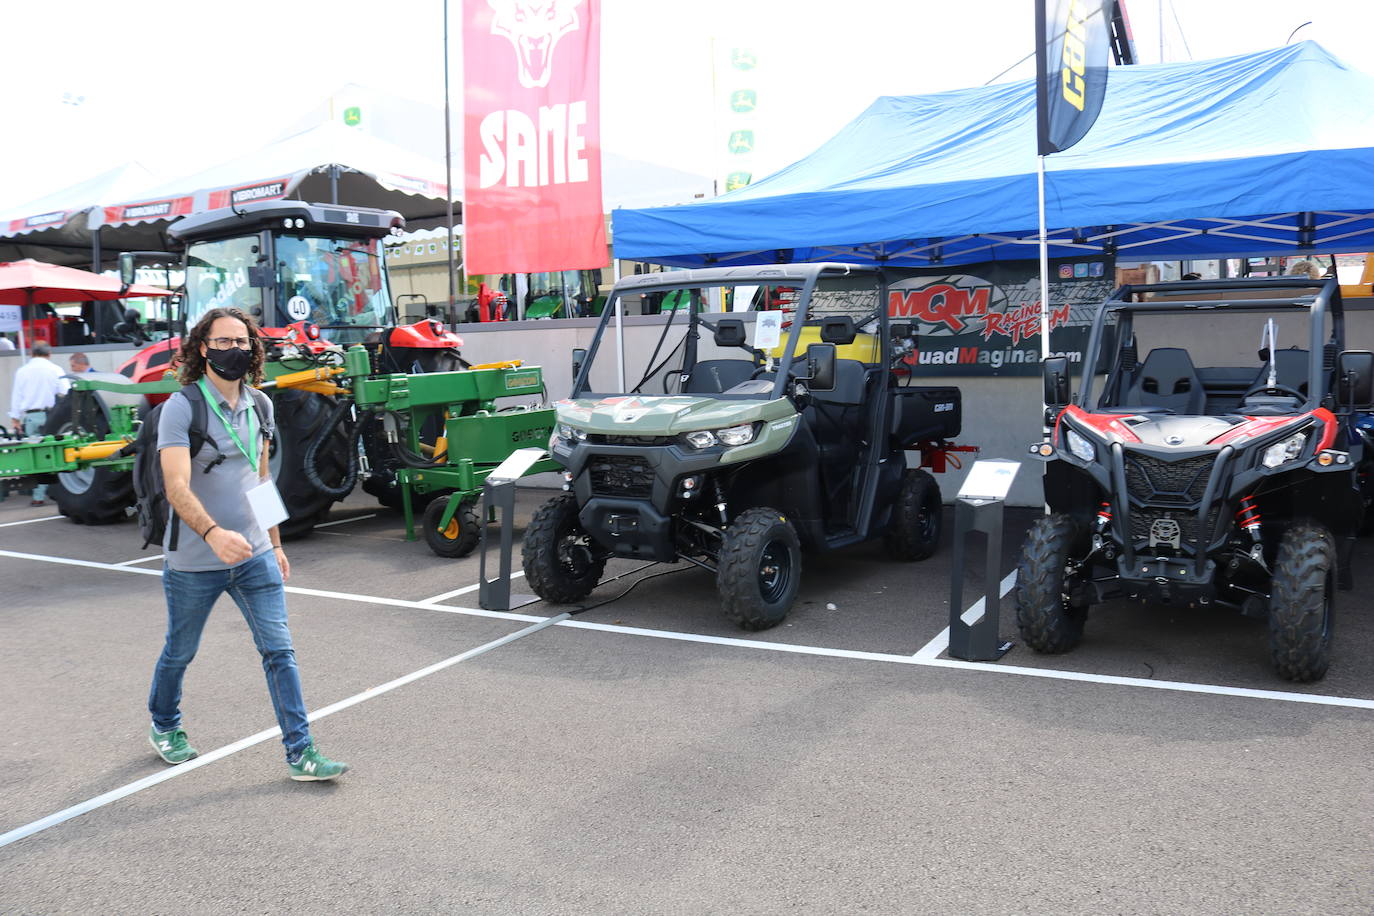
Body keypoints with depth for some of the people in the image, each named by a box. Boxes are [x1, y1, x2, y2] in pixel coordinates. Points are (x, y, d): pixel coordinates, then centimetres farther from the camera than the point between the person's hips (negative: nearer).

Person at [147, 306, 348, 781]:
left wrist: (275, 544, 16)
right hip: (193, 562, -4)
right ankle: (165, 726, 44)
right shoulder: (181, 408, -15)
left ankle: (301, 754, 1)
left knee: (279, 651, -2)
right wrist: (213, 533, -42)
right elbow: (177, 487, -26)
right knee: (180, 653, 17)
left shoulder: (258, 406, 5)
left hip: (255, 556, 4)